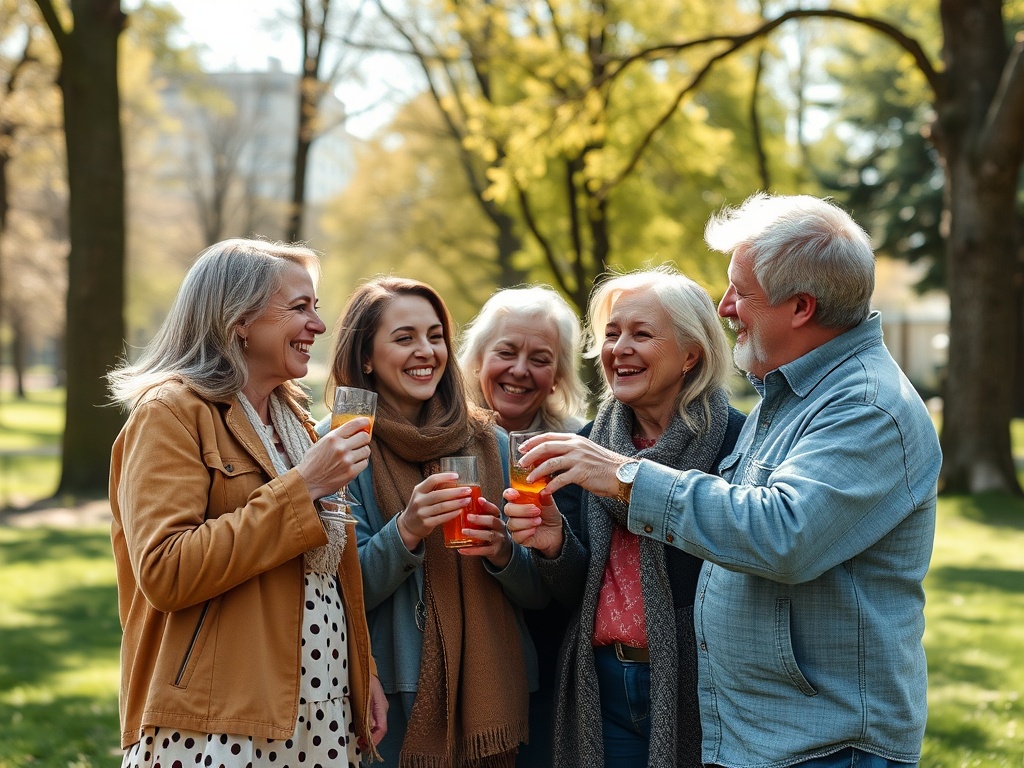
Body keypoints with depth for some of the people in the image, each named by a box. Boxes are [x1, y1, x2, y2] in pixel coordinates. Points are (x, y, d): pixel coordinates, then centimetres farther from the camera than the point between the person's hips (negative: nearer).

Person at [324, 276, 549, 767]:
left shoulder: (490, 444, 5)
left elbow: (540, 594, 6)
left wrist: (502, 552, -14)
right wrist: (405, 532, -25)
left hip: (489, 694, 3)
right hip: (389, 703, -3)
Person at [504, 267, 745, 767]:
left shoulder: (734, 440, -11)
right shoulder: (586, 444, 5)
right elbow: (579, 590, 7)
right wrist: (553, 544, -13)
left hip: (696, 688, -5)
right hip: (604, 685, 5)